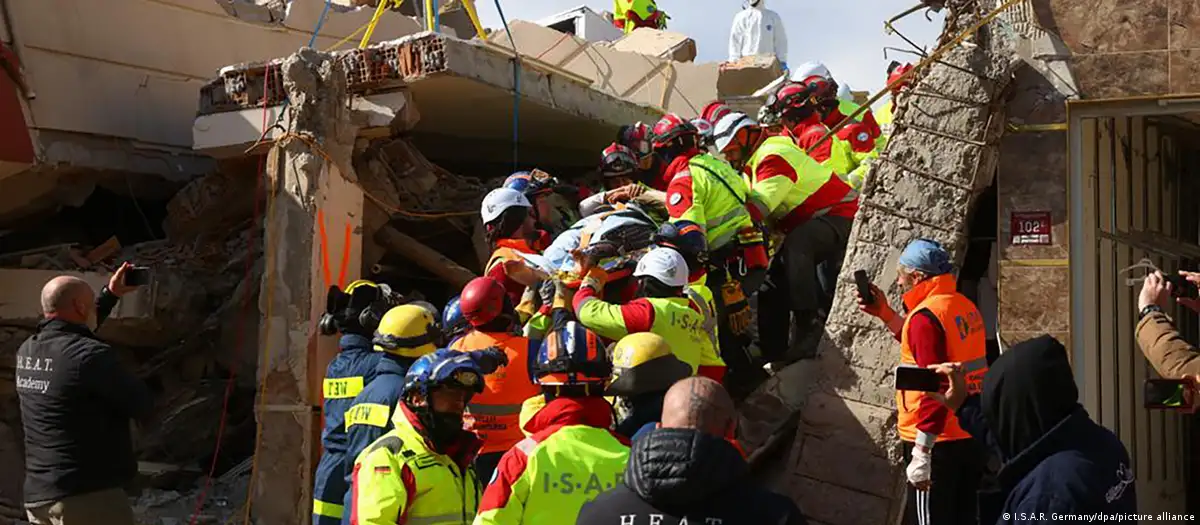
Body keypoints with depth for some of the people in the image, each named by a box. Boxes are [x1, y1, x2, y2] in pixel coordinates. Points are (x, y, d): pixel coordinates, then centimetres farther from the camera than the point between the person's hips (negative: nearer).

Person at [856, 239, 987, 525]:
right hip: (973, 436, 9)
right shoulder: (964, 306, 9)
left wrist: (921, 453, -22)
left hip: (940, 441, -9)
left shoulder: (926, 315, -17)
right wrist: (885, 314, 22)